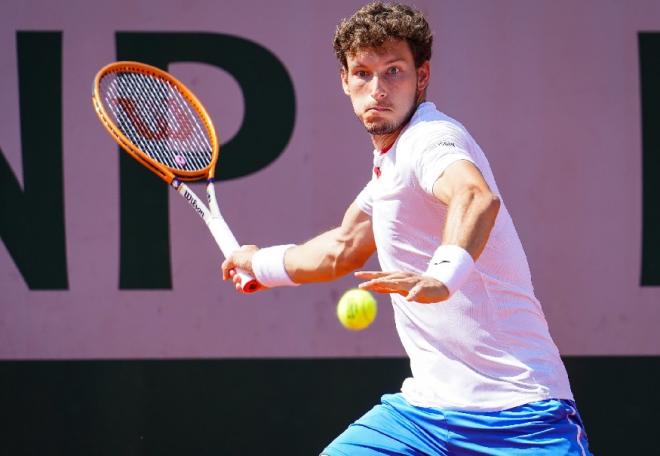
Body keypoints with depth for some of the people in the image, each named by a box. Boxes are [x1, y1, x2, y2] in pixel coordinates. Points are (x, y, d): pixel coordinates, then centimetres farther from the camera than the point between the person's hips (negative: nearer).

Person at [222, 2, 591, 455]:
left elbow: (477, 199, -37)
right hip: (427, 406, 8)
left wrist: (443, 275, -55)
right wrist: (262, 263, 46)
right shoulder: (390, 160, 16)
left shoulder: (432, 136, -14)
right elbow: (343, 248, 34)